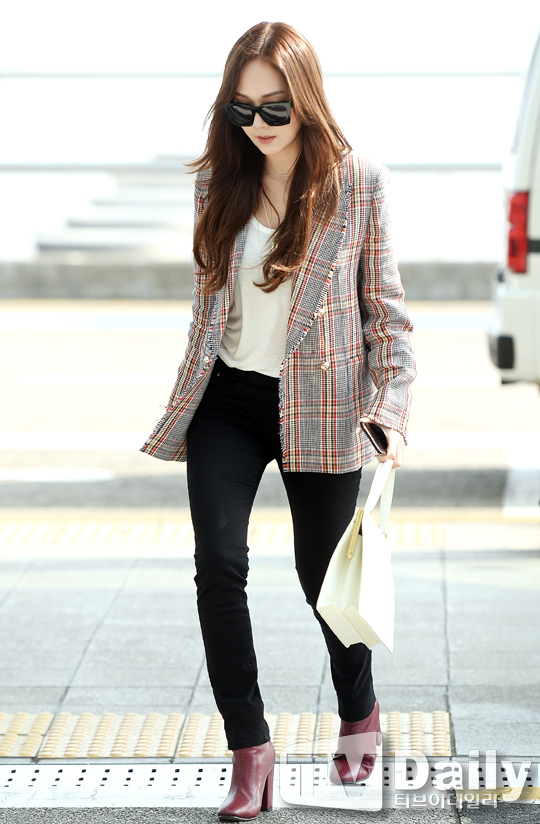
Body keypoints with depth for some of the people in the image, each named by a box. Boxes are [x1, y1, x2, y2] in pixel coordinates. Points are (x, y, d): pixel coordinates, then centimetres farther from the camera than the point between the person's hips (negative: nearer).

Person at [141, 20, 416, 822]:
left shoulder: (359, 182, -7)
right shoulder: (220, 182, 2)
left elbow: (386, 309, -4)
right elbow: (208, 301, 12)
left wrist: (391, 410, -13)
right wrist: (186, 404, 14)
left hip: (318, 409, -2)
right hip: (227, 401, 3)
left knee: (323, 574, 9)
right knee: (219, 563, -12)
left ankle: (360, 713, 37)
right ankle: (249, 748, -1)